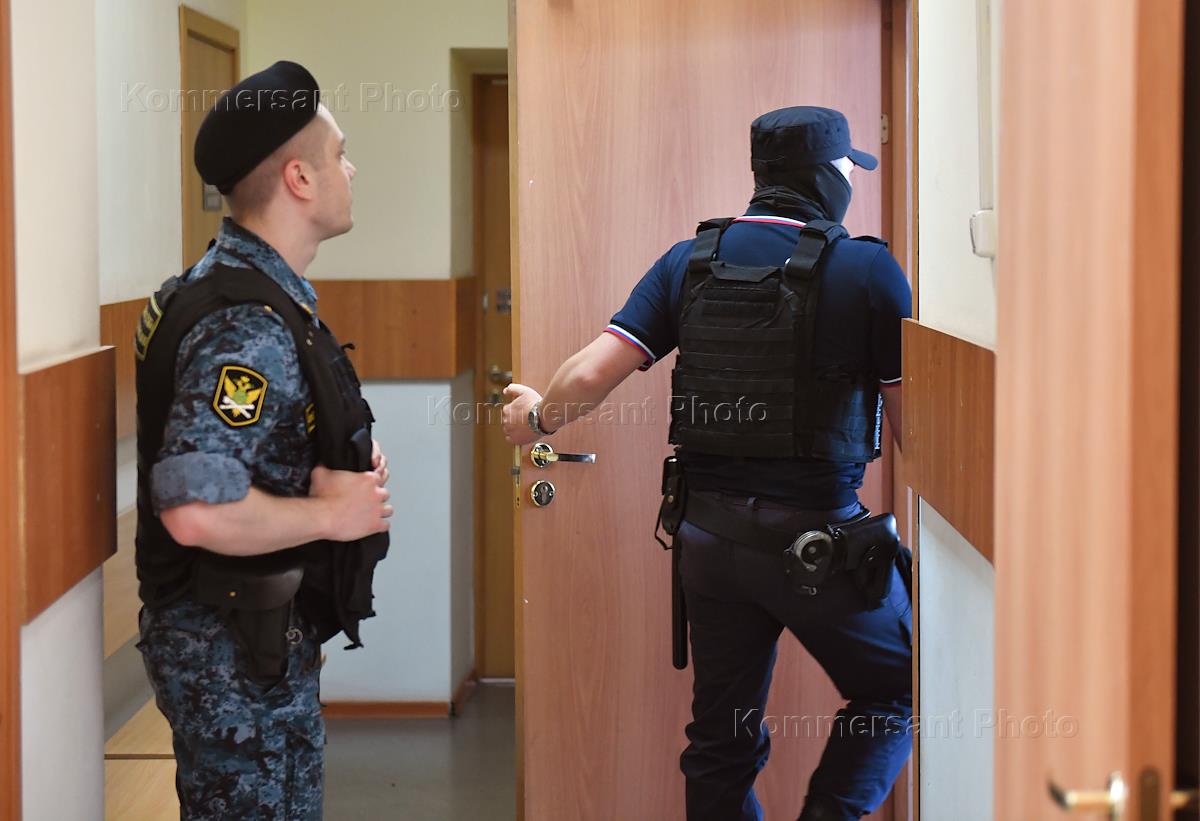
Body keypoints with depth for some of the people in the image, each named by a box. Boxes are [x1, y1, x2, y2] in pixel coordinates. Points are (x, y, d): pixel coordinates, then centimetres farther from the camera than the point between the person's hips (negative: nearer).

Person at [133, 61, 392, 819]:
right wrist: (332, 513, -19)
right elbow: (196, 510, -33)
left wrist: (344, 470, 4)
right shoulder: (247, 328, -23)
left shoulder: (261, 296, 9)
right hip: (237, 652, -10)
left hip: (262, 636, 10)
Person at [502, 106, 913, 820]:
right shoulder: (868, 269, -10)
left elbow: (591, 373, -4)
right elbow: (913, 420, -7)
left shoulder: (690, 261, 2)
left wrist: (537, 418, 16)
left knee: (724, 735, 16)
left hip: (710, 536, 5)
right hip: (822, 539, -5)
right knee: (893, 694, 14)